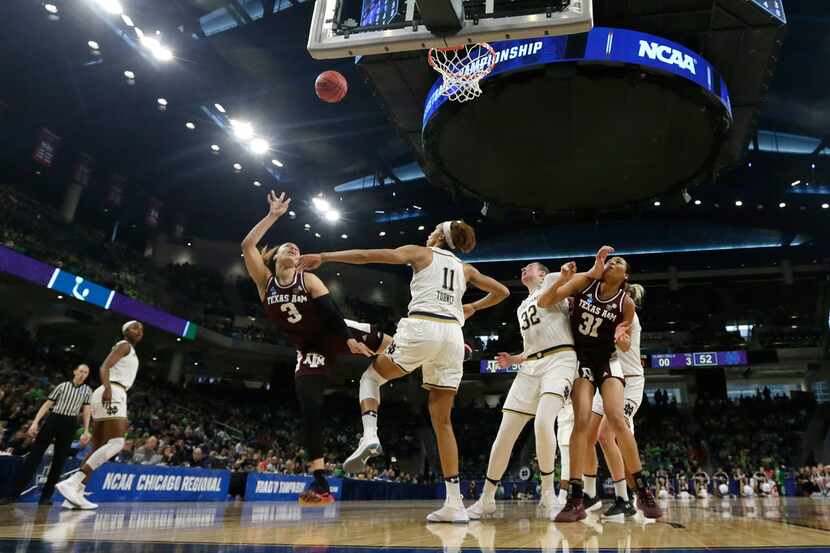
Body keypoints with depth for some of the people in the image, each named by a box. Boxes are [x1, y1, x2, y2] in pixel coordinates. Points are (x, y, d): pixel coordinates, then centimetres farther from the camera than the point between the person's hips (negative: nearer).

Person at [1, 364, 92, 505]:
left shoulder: (87, 390, 10)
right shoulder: (63, 386, 9)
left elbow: (86, 411, 5)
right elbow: (47, 405, 8)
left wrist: (86, 431, -5)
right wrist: (35, 422, -1)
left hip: (70, 425, 0)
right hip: (53, 420, 0)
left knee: (59, 460, 1)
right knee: (34, 455, -6)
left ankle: (46, 496, 9)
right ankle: (14, 493, -1)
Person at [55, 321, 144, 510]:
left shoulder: (131, 352, 27)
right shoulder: (124, 345, 0)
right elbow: (104, 367, -14)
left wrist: (122, 416, 26)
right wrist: (107, 388, -33)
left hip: (114, 395, 10)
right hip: (112, 394, -10)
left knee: (98, 449, 7)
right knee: (116, 443, -21)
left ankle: (76, 494, 4)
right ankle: (71, 483, -28)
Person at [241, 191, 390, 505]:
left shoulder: (308, 279, -5)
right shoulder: (264, 281, -2)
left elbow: (331, 310, -12)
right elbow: (247, 246, -14)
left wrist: (349, 339, -23)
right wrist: (273, 216, -17)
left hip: (335, 333, 0)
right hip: (309, 351, 0)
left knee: (388, 345, -9)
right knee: (310, 410, -11)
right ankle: (319, 482, -5)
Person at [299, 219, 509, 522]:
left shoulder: (421, 253, 13)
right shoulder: (465, 269, 25)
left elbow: (367, 255, 4)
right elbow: (502, 291, 29)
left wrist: (323, 256, 6)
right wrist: (473, 307, 42)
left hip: (421, 327, -4)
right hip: (453, 336, 5)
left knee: (371, 375, 18)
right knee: (442, 420, 9)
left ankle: (369, 435, -10)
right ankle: (455, 503, 4)